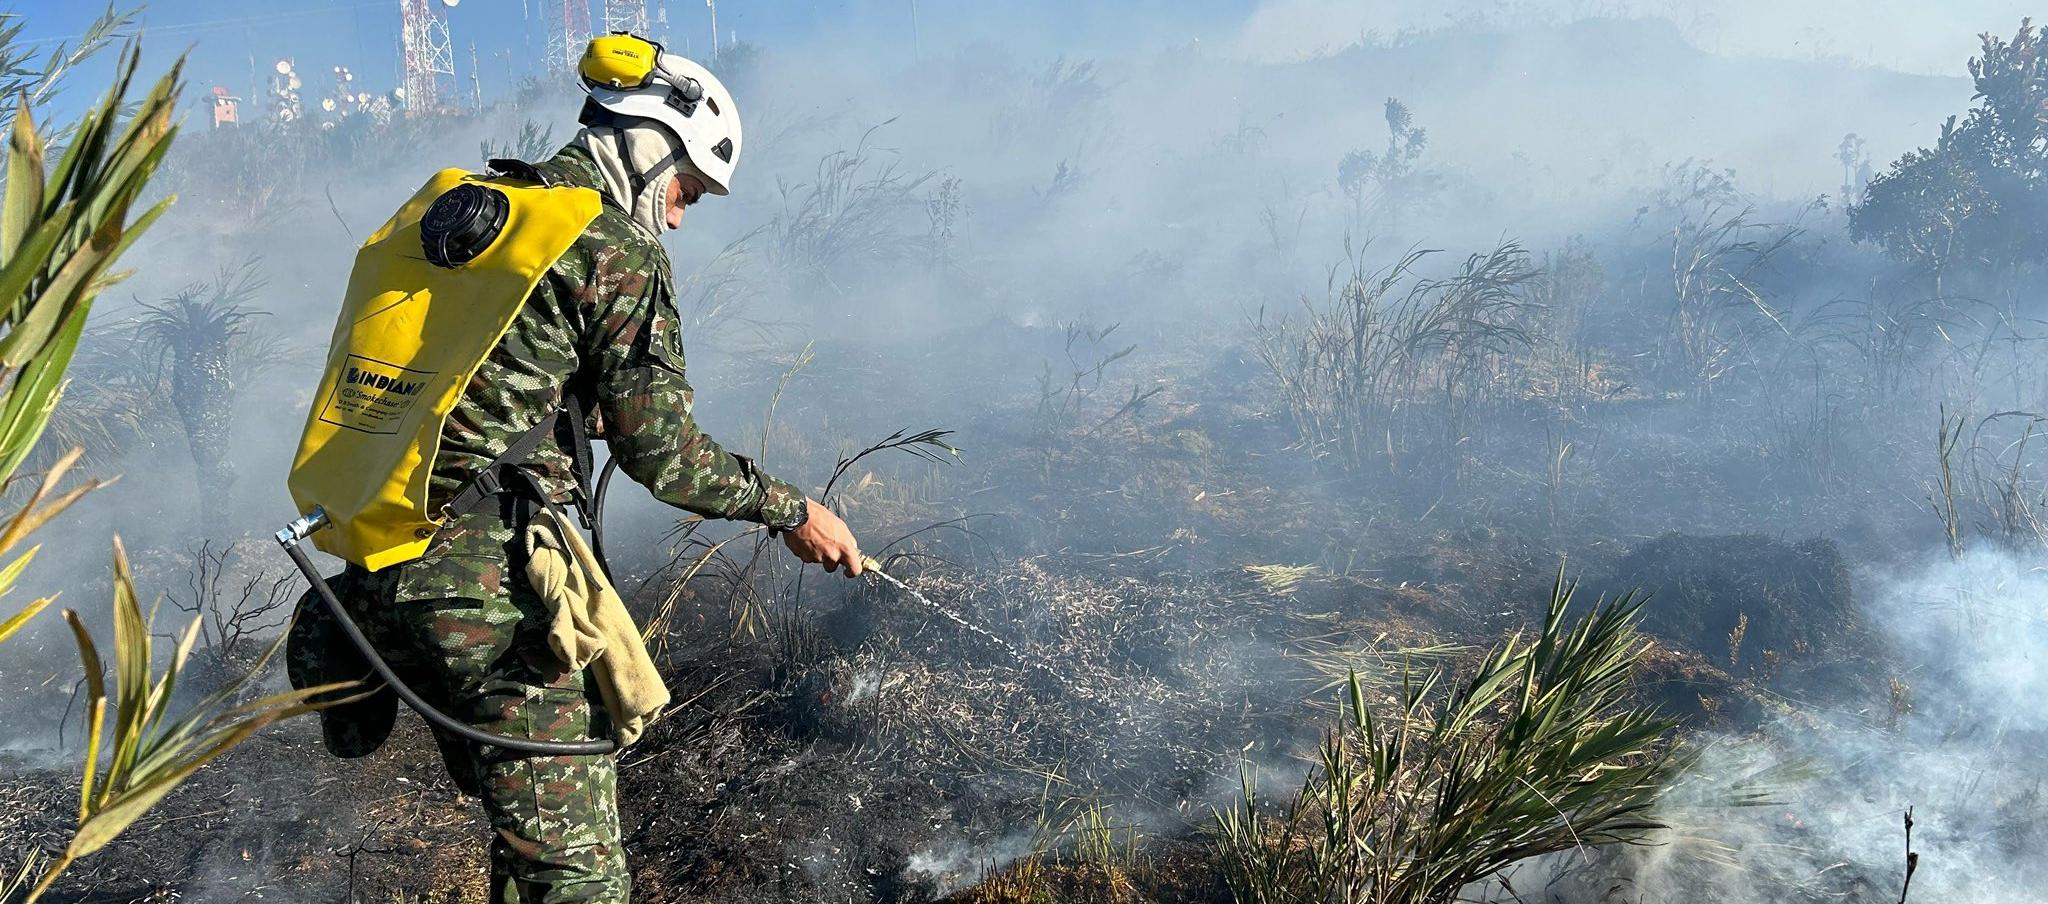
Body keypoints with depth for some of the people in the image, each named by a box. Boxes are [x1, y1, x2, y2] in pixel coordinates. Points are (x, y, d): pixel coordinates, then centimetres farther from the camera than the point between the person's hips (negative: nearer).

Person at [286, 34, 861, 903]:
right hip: (492, 586, -8)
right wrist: (791, 511, 4)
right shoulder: (619, 250, -7)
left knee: (521, 829, 23)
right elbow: (659, 453, -8)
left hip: (375, 573, 9)